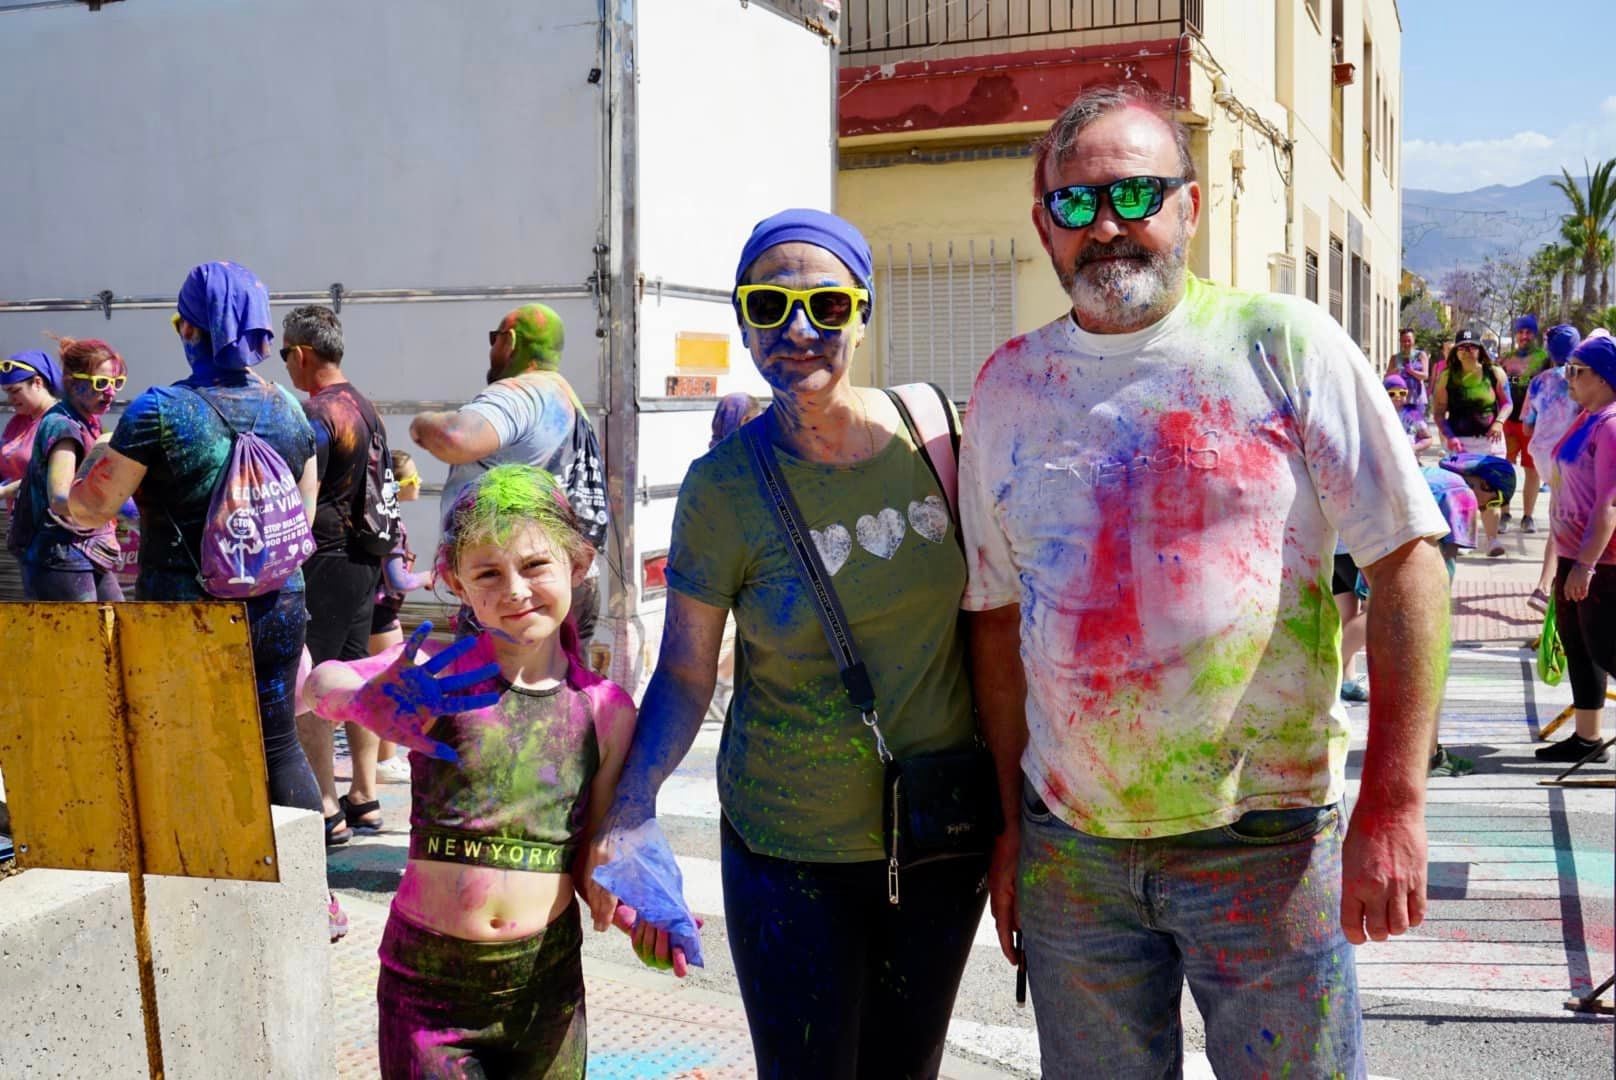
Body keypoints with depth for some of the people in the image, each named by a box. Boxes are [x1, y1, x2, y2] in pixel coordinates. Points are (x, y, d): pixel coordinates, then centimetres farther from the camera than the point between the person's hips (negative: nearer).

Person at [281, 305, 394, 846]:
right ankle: (364, 800, 19)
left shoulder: (315, 414, -16)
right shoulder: (366, 408, 13)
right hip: (363, 558, 9)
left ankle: (327, 812, -2)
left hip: (323, 563, -9)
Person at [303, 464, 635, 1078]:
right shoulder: (441, 672, -7)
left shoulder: (605, 709, 0)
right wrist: (368, 702, -44)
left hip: (547, 977, 2)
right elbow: (319, 683, -24)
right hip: (430, 982, -2)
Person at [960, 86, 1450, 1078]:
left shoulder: (1283, 343, -5)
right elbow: (999, 617, 11)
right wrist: (1012, 821, 8)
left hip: (1265, 845, -3)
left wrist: (1394, 803, -14)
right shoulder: (1010, 384, 5)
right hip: (1069, 846, 3)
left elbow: (1408, 560, -8)